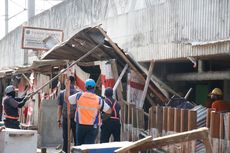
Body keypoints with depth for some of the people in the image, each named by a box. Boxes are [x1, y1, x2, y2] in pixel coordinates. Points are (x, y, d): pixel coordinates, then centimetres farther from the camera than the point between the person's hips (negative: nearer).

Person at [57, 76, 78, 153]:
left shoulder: (61, 93, 1)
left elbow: (59, 107, 1)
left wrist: (59, 120, 6)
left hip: (65, 119, 1)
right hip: (75, 118, -1)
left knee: (65, 139, 6)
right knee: (76, 139, 6)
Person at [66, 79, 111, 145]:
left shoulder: (79, 96, -4)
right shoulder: (98, 99, -5)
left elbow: (67, 99, 10)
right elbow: (109, 111, 1)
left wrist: (67, 87, 22)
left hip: (81, 125, 2)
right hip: (93, 127, -2)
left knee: (80, 145, 15)